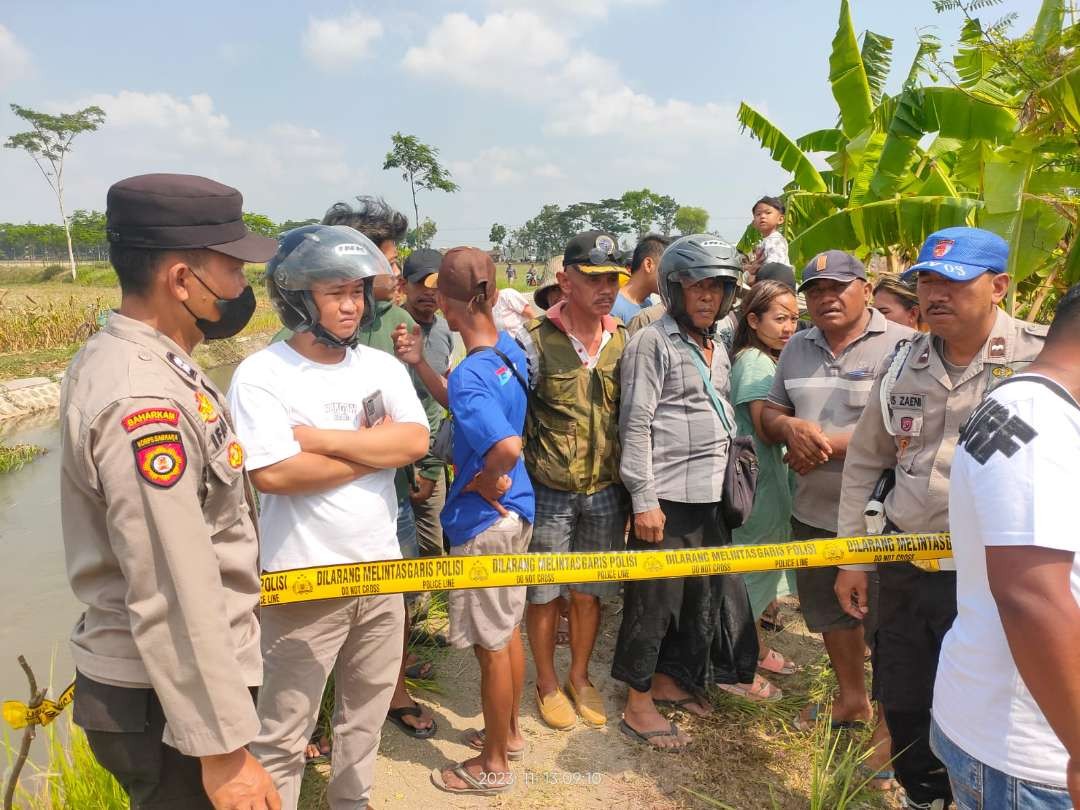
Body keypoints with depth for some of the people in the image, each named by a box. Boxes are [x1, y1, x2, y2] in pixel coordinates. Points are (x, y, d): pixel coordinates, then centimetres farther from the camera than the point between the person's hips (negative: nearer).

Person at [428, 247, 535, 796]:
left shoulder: (469, 375, -26)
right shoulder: (511, 349, 0)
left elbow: (507, 446, -41)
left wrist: (485, 482, -21)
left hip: (484, 522, -9)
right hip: (515, 510, 9)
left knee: (491, 644, 8)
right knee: (508, 629, 23)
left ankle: (493, 765, 27)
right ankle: (509, 733, 42)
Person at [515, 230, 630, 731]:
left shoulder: (625, 341, 1)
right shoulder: (535, 340, -14)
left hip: (606, 491, 4)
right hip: (550, 492, -3)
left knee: (589, 593, 16)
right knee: (545, 593, 12)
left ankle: (579, 678, 37)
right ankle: (546, 683, 33)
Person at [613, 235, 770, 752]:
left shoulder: (716, 349, 15)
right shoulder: (652, 342, -9)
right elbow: (636, 424, -14)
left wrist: (731, 477, 18)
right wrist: (644, 500, -17)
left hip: (710, 495, 8)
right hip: (667, 496, -8)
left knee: (700, 592, 16)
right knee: (654, 598, 1)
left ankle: (669, 680, 34)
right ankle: (637, 705, 16)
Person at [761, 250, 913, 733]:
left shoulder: (901, 345, -12)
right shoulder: (798, 347, 9)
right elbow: (769, 413, 12)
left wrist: (827, 444, -19)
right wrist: (790, 427, -12)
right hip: (812, 510, 7)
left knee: (882, 623, 5)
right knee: (830, 612, 22)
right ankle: (851, 699, 44)